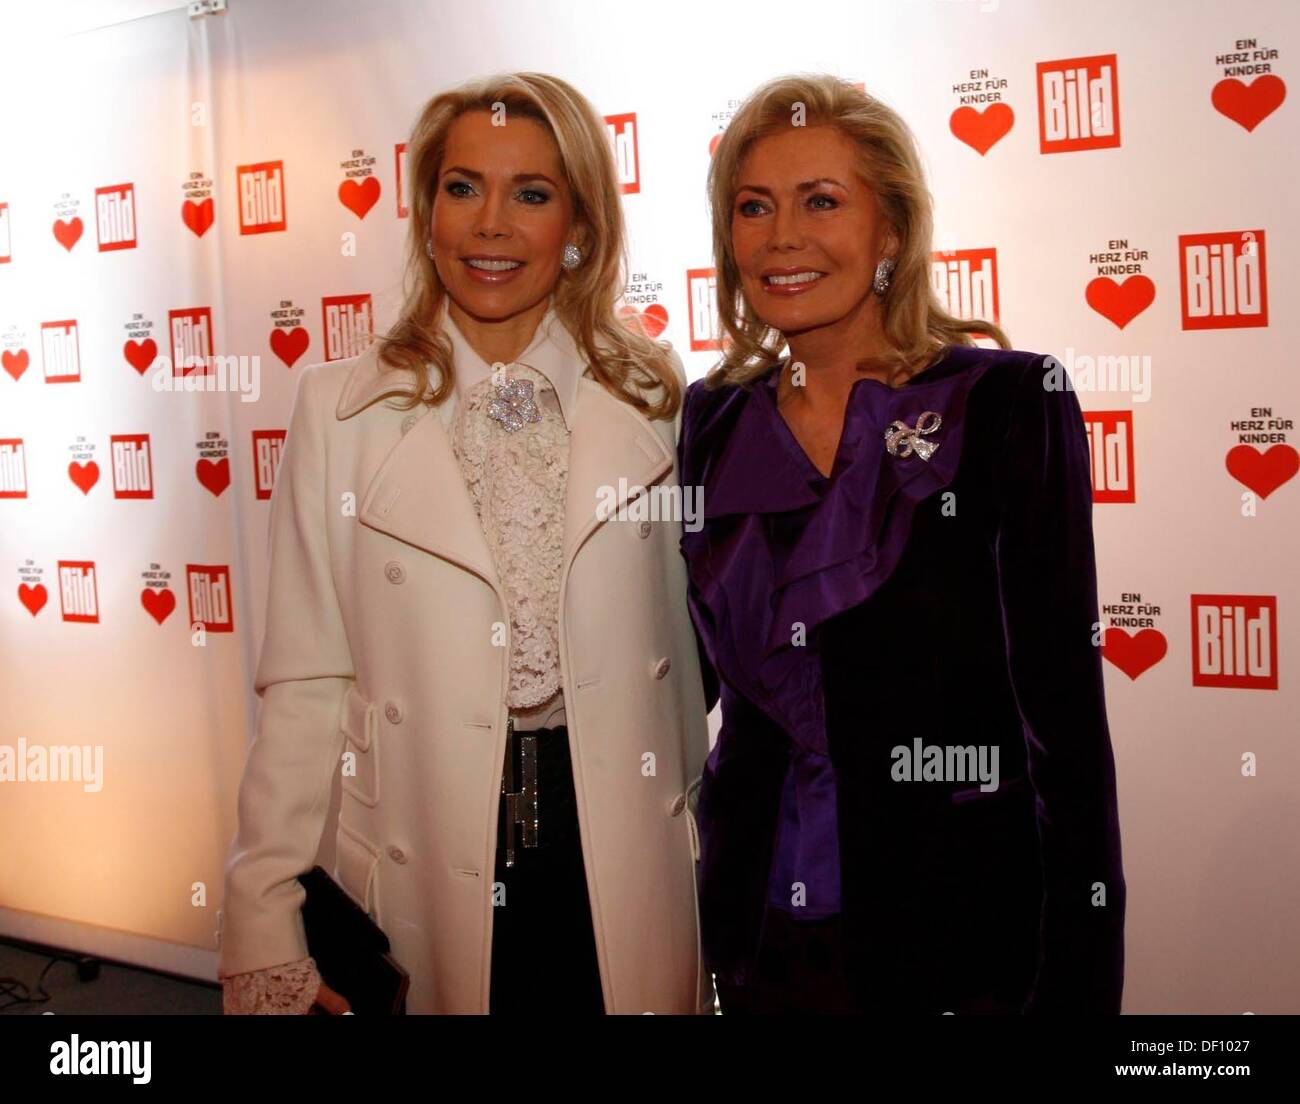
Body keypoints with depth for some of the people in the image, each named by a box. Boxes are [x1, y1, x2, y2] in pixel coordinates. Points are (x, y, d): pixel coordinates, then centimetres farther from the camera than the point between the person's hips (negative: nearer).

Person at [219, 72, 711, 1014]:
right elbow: (305, 683, -5)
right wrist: (264, 932, -7)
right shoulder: (341, 407, -4)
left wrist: (721, 849, 8)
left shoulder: (654, 396, 0)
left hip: (626, 870, 1)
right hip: (427, 876, -1)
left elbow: (687, 638, 5)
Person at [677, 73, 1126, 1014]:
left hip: (956, 931, -3)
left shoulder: (1008, 402, -11)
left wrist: (1080, 979, -13)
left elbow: (1066, 716, -12)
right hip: (754, 924, 4)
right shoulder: (713, 420, 2)